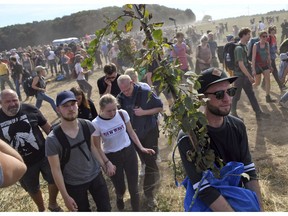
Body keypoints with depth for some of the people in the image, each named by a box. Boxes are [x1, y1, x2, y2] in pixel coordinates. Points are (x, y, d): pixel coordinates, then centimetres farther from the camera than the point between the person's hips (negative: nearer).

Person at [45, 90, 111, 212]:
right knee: (83, 211, 18)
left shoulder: (87, 125, -13)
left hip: (95, 175, 3)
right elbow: (56, 169, -17)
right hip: (74, 184, -3)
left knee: (105, 208, 17)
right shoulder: (53, 139, -24)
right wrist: (65, 196, -14)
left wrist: (104, 165, 7)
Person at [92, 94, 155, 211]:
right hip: (112, 157, -1)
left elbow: (131, 132, 3)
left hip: (129, 152, 2)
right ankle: (119, 198, 52)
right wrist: (107, 163, -16)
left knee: (133, 187, 5)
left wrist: (141, 147, -3)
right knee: (120, 188, 14)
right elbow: (98, 148, -8)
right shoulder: (96, 124, -18)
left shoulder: (122, 114, -11)